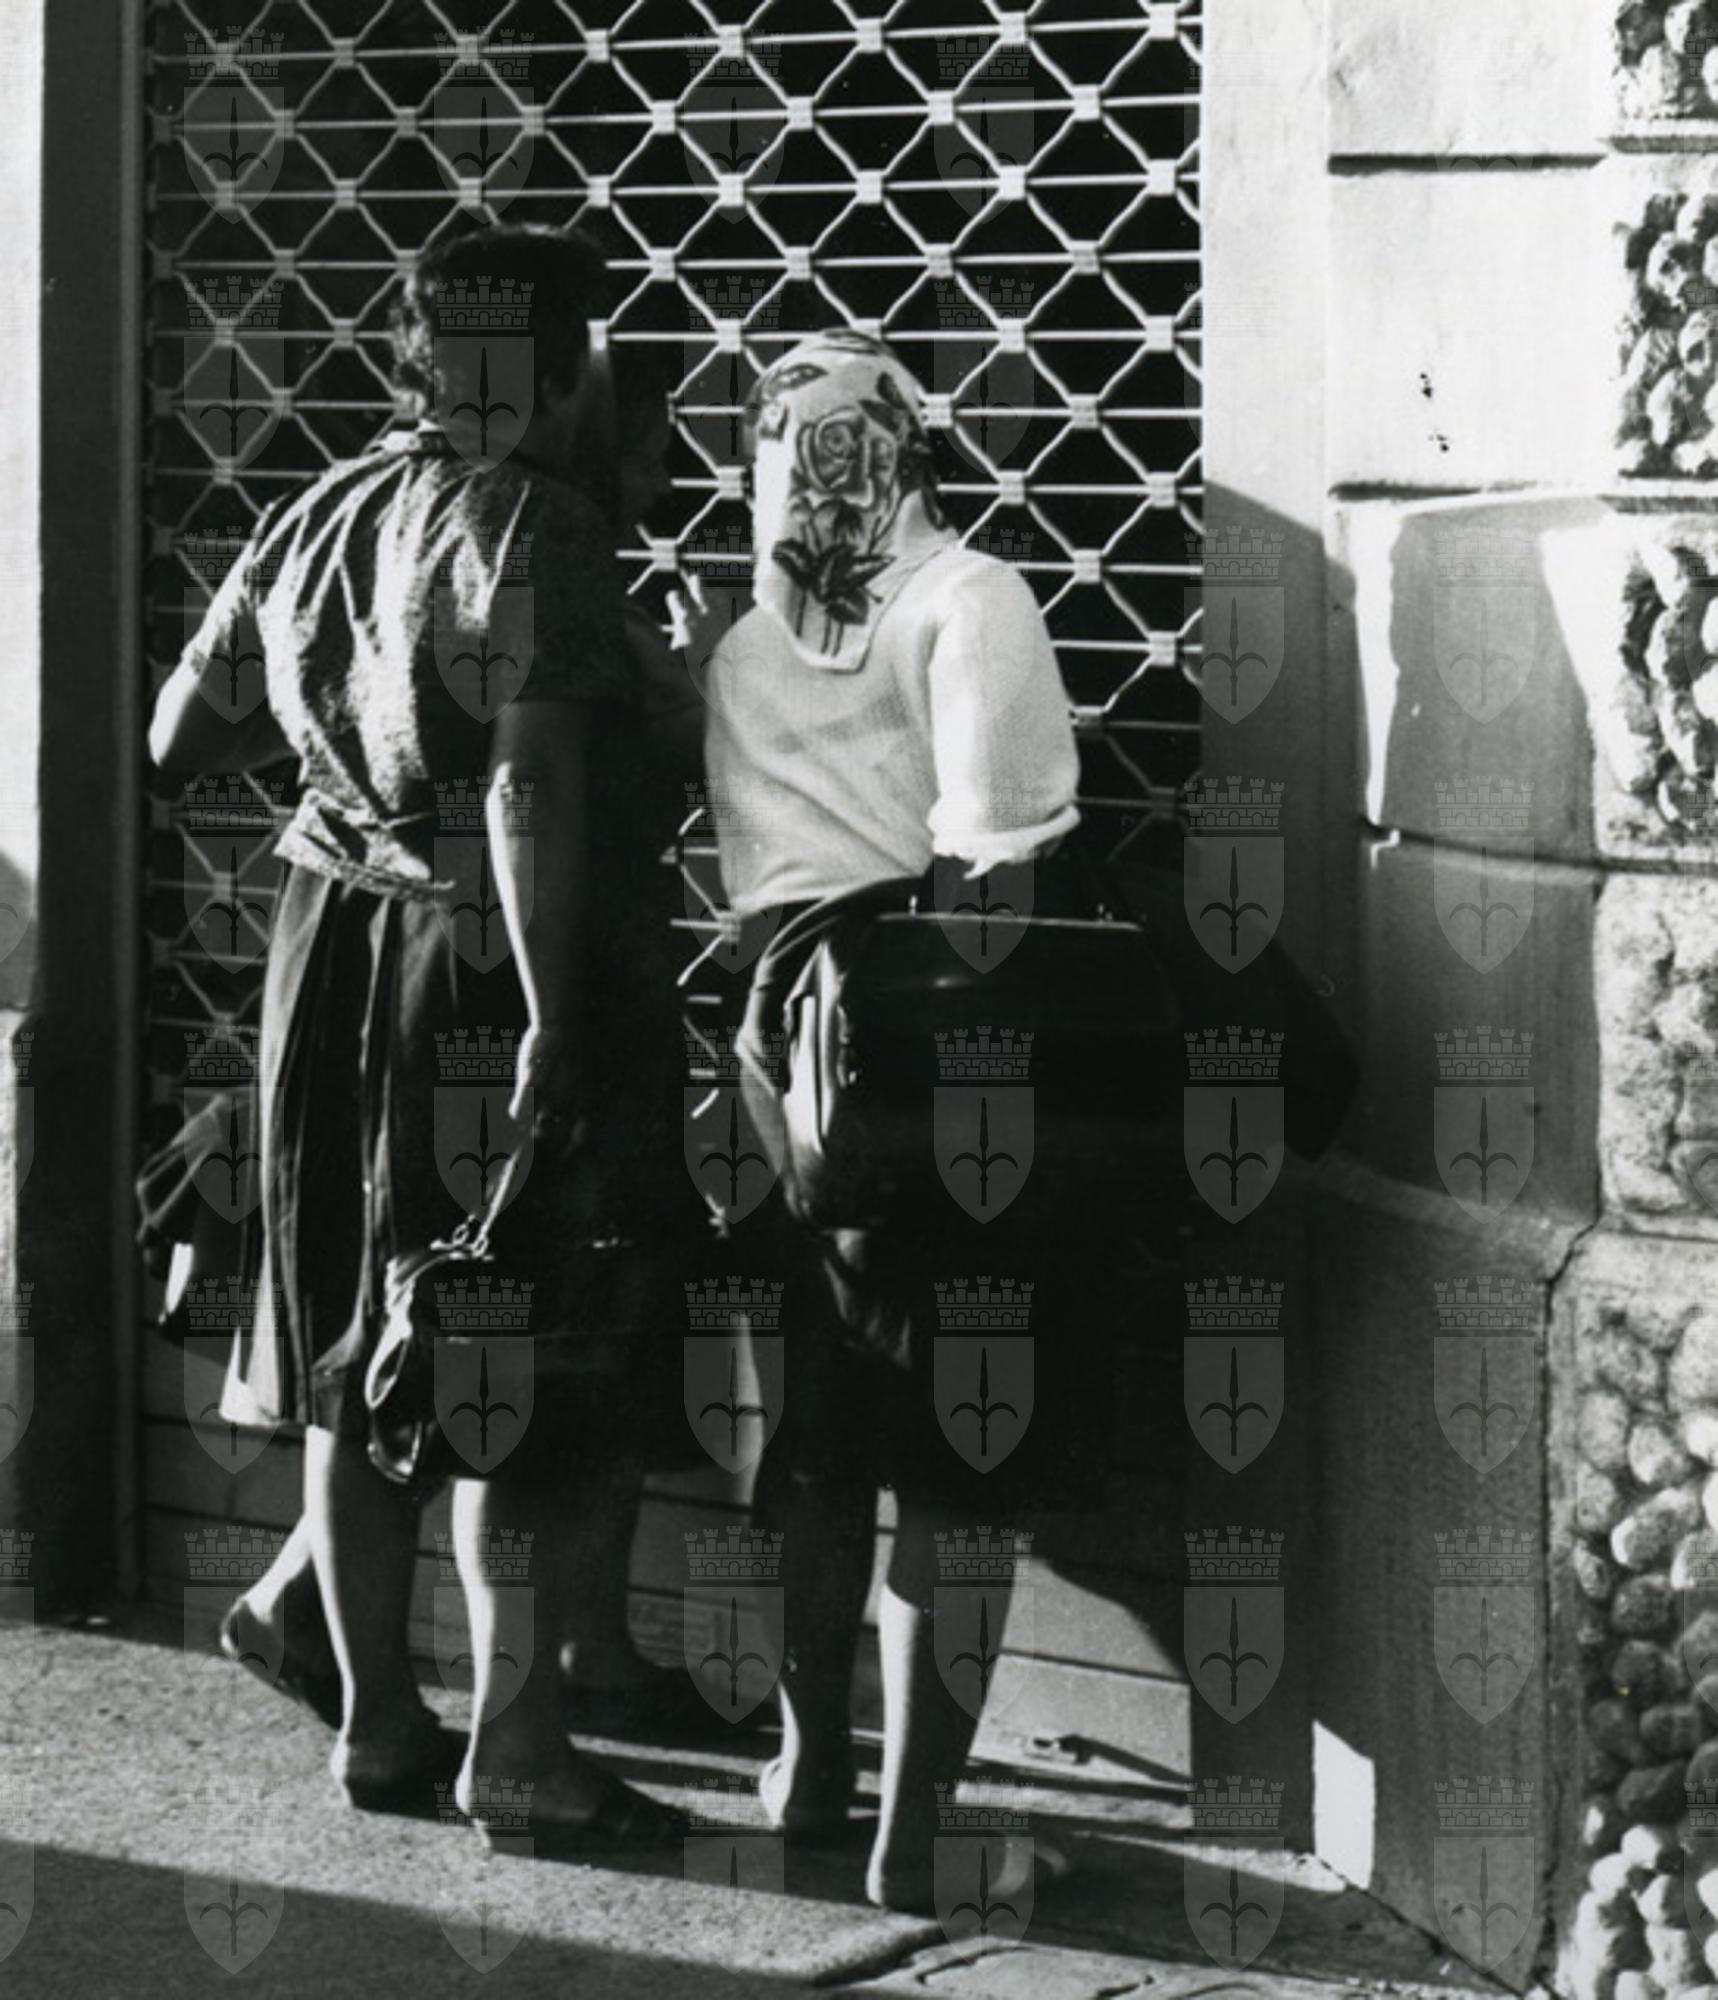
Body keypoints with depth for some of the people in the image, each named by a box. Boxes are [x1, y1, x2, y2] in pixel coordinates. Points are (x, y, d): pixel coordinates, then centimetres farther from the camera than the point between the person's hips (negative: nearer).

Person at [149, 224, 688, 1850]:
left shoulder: (324, 516, 8)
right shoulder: (531, 525, -13)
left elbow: (182, 737, 14)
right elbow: (530, 780, -24)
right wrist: (558, 1023, -27)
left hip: (332, 940, 7)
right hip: (476, 958, -7)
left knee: (355, 1362, 12)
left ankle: (378, 1720, 20)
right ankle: (517, 1737, 0)